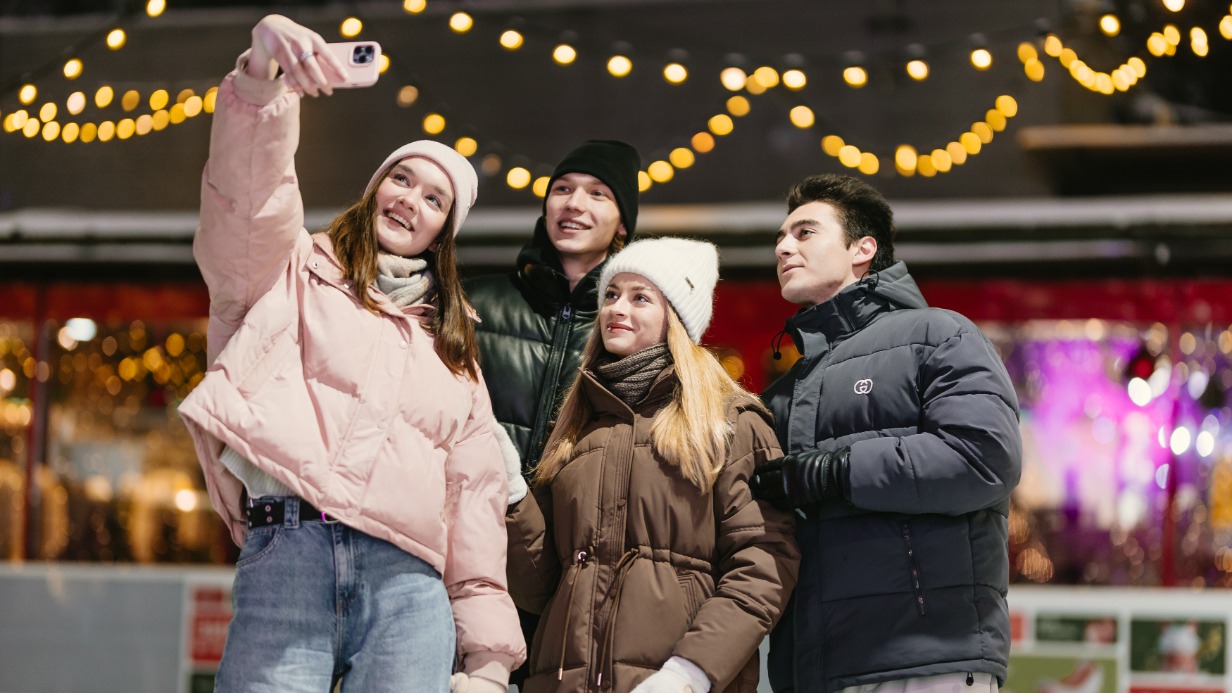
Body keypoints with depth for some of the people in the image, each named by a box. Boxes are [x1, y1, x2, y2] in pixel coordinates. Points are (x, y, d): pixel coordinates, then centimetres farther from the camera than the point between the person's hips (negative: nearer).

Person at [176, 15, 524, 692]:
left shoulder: (452, 351, 29)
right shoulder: (295, 274, 20)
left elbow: (475, 496, 21)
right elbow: (247, 201, -2)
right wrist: (261, 72, -22)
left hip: (408, 587, 3)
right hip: (285, 555, -3)